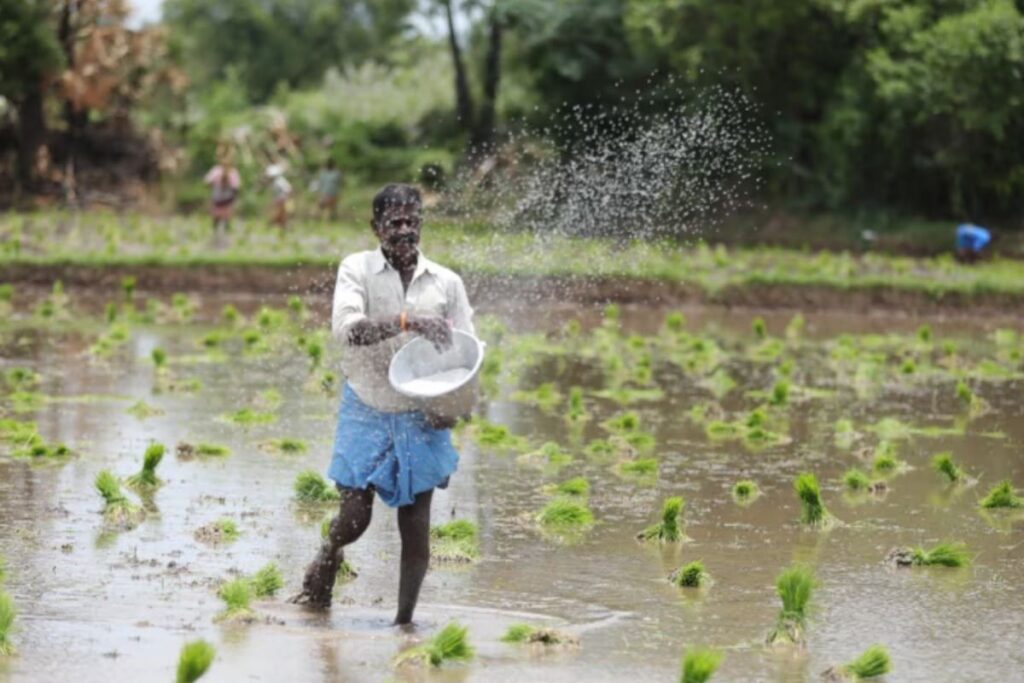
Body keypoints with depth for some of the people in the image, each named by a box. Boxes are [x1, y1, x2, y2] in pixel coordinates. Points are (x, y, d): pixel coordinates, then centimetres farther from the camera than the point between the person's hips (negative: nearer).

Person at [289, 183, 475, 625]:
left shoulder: (446, 283, 2)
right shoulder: (357, 269, -5)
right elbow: (346, 328, -23)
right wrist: (407, 322, -35)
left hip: (421, 419, 2)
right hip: (366, 412, -2)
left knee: (417, 529, 1)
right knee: (355, 517, -2)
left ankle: (404, 620, 12)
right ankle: (326, 562, 31)